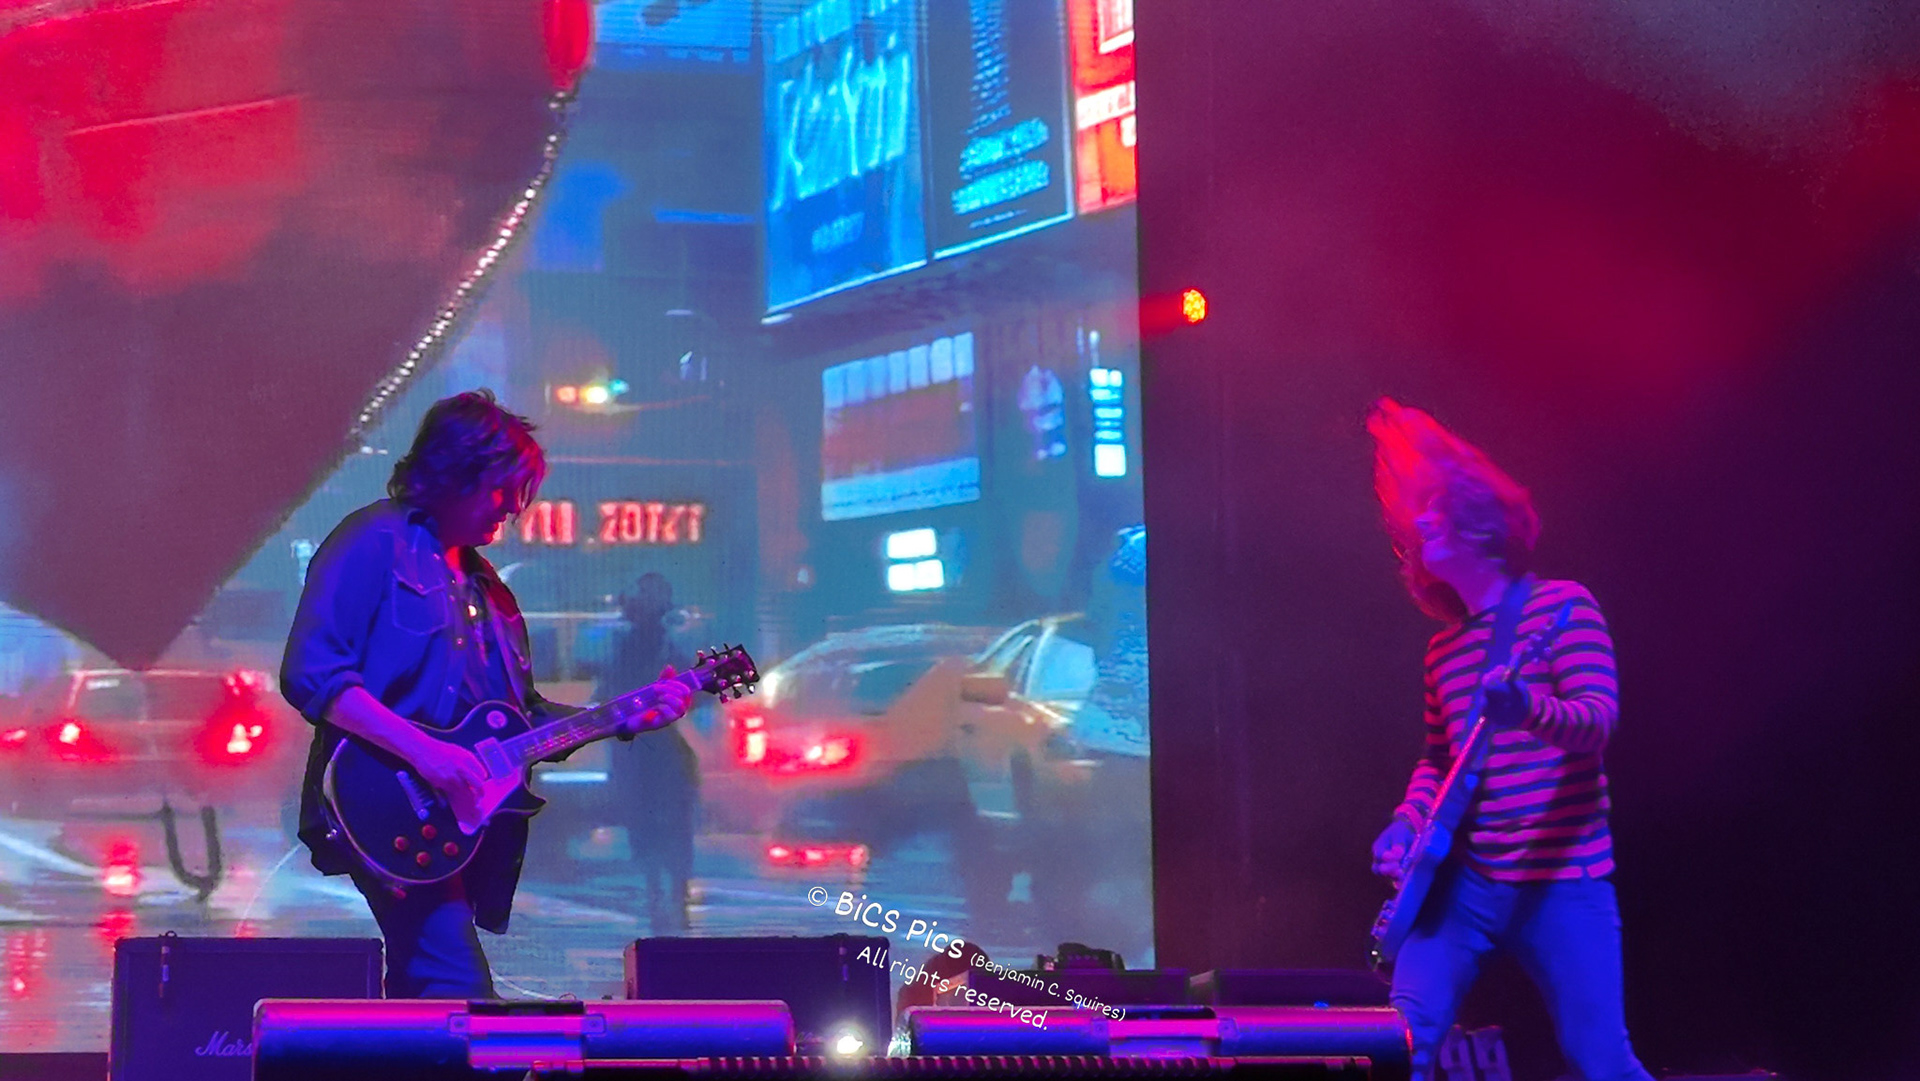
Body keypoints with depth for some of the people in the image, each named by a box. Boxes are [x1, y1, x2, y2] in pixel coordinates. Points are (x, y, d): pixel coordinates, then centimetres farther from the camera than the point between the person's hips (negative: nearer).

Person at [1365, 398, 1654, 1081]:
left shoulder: (1562, 606, -1)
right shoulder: (1444, 648, 17)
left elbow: (1601, 716, -14)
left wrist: (1529, 708, -34)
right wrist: (1410, 821, 7)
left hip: (1562, 880, -5)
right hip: (1465, 878, 5)